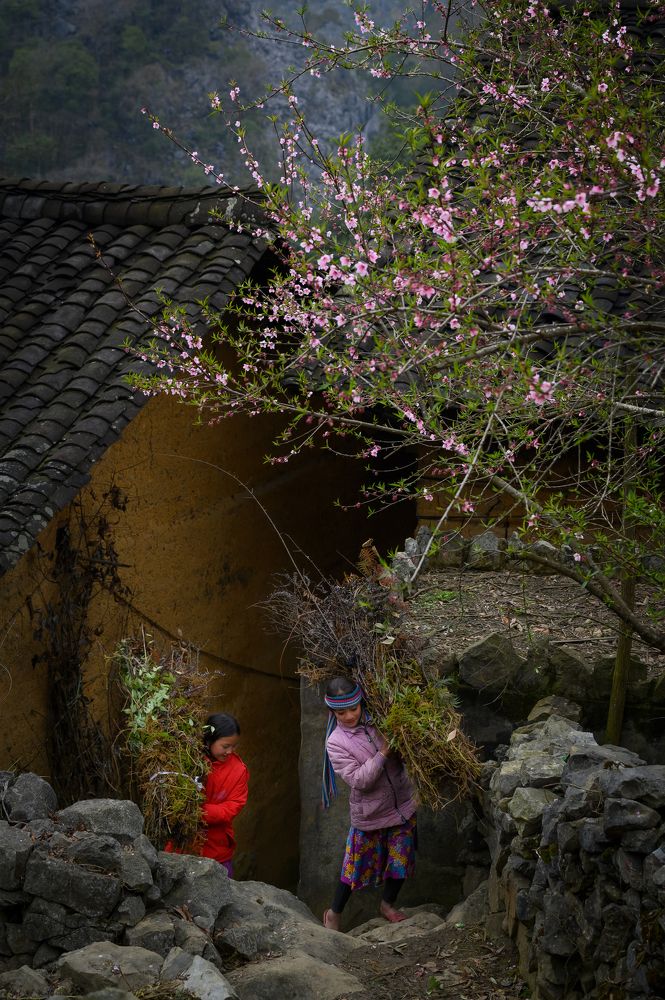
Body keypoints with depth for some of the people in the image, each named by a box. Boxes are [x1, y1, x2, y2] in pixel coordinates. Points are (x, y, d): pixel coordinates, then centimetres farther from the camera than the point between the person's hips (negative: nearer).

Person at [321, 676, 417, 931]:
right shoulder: (336, 742, -15)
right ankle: (334, 913, 28)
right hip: (369, 813, -3)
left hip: (402, 805, 3)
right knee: (356, 867, 8)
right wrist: (384, 753, -28)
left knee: (400, 860, 13)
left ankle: (387, 905, 37)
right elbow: (358, 779, -22)